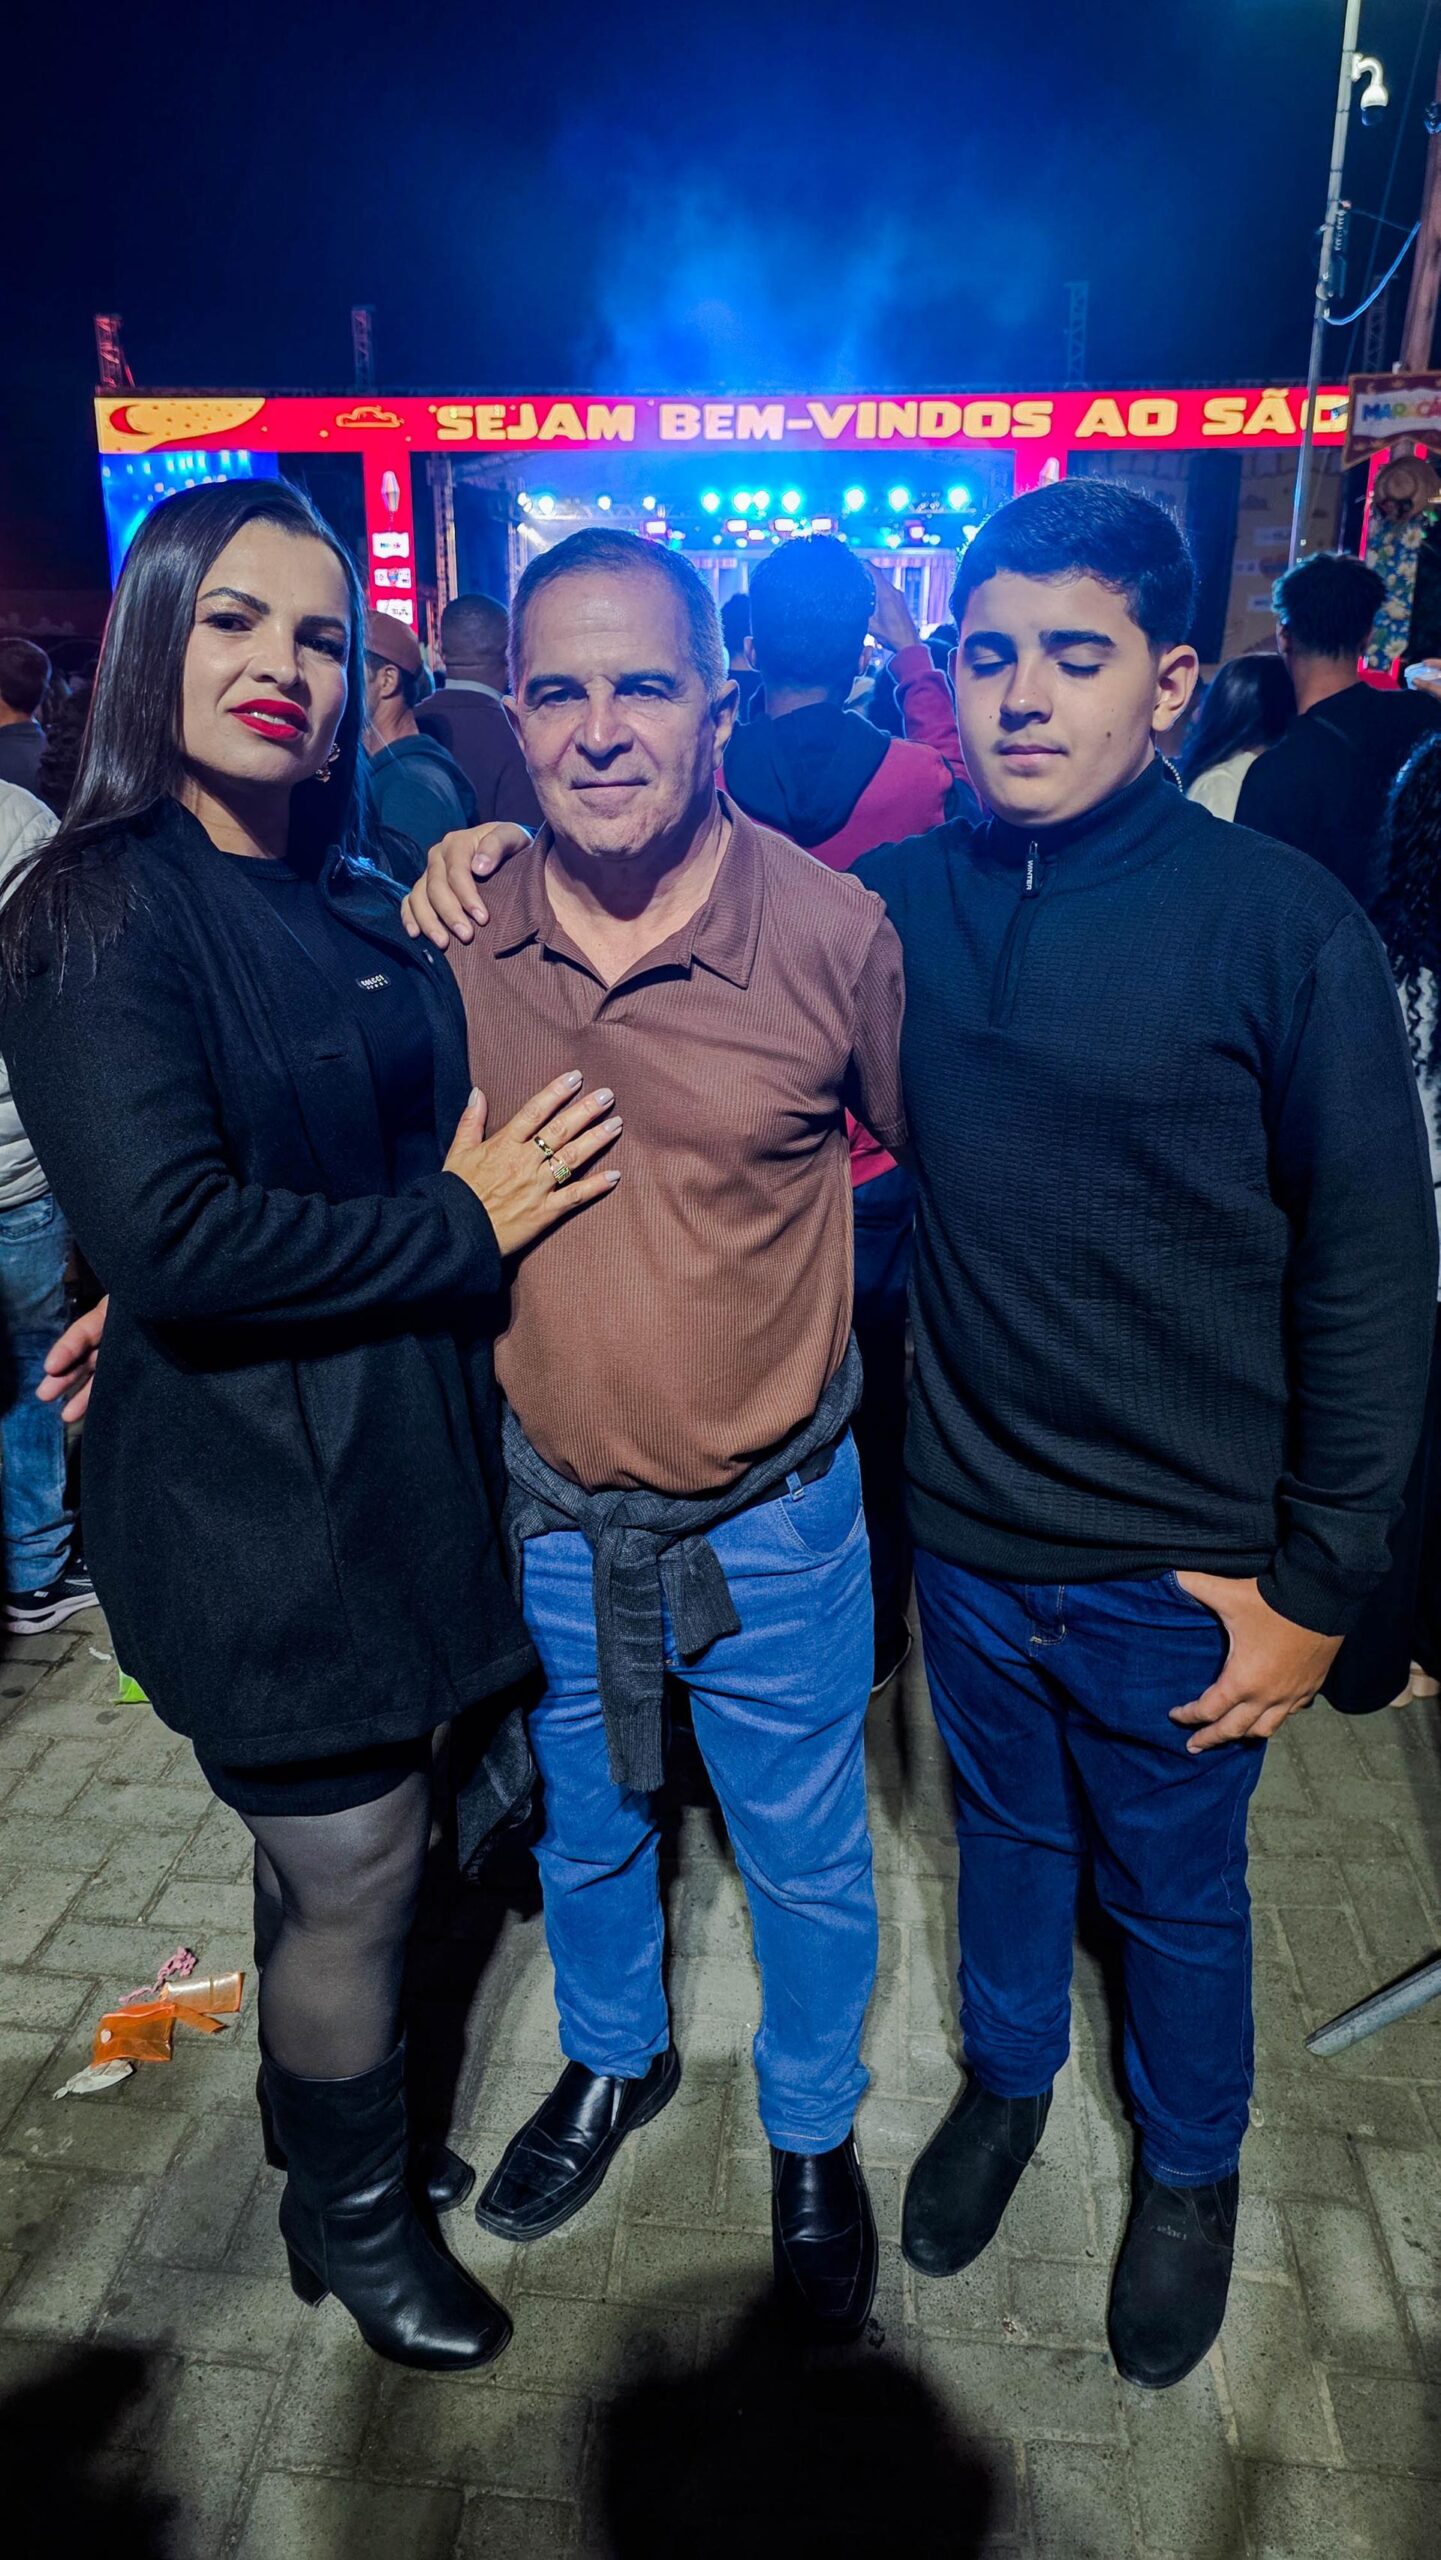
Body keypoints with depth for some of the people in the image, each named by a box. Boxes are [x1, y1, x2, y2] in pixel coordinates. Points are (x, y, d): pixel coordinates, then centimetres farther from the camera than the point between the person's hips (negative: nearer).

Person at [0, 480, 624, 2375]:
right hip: (254, 1495, -7)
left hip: (389, 1459, 7)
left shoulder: (360, 901, 9)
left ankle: (337, 2130, 47)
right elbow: (169, 1235, -25)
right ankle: (348, 2218, 37)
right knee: (353, 1875, 9)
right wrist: (459, 1226, -17)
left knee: (338, 1849, 22)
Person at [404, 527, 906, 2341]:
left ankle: (813, 2132, 50)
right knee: (579, 1823, 26)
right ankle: (614, 2058, 58)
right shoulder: (452, 931, -10)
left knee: (804, 1858, 19)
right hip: (546, 1508, 3)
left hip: (773, 1520, -2)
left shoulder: (835, 932, -17)